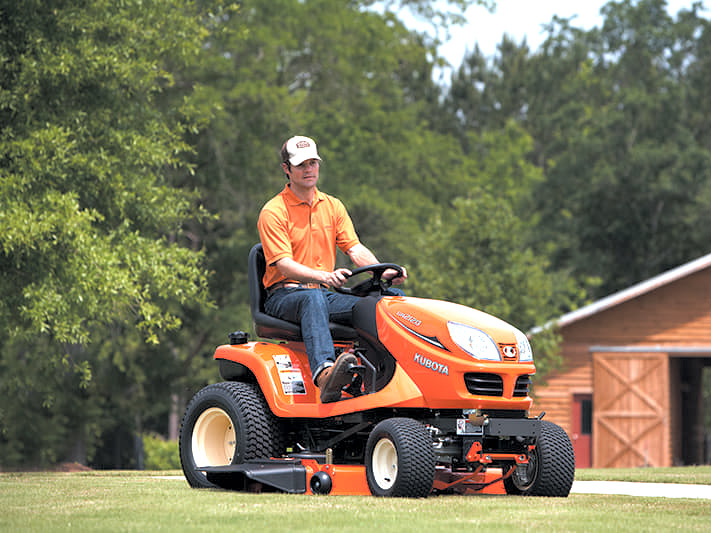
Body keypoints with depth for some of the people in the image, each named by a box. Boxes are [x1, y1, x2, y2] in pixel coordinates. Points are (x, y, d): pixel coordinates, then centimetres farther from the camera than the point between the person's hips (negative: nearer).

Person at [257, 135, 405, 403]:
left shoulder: (333, 207, 16)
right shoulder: (273, 212, -4)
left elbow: (355, 249, 6)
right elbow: (284, 264, -16)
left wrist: (383, 272, -15)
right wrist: (324, 276, -34)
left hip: (325, 292, 6)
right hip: (284, 295, -6)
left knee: (393, 296, -15)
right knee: (313, 298, -43)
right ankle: (324, 374, -65)